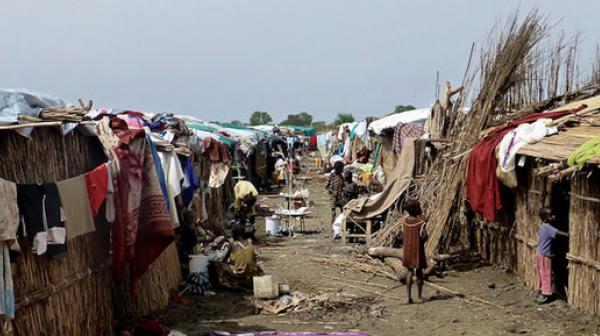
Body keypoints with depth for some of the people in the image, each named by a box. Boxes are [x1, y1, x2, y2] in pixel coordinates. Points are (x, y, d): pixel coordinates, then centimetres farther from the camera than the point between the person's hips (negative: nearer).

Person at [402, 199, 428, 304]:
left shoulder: (405, 221, -1)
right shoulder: (420, 222, -17)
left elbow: (403, 237, 4)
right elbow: (424, 236, -19)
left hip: (407, 251, 4)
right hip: (418, 250, -4)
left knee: (409, 272, 10)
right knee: (419, 272, 10)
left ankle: (409, 297, 6)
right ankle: (419, 297, 17)